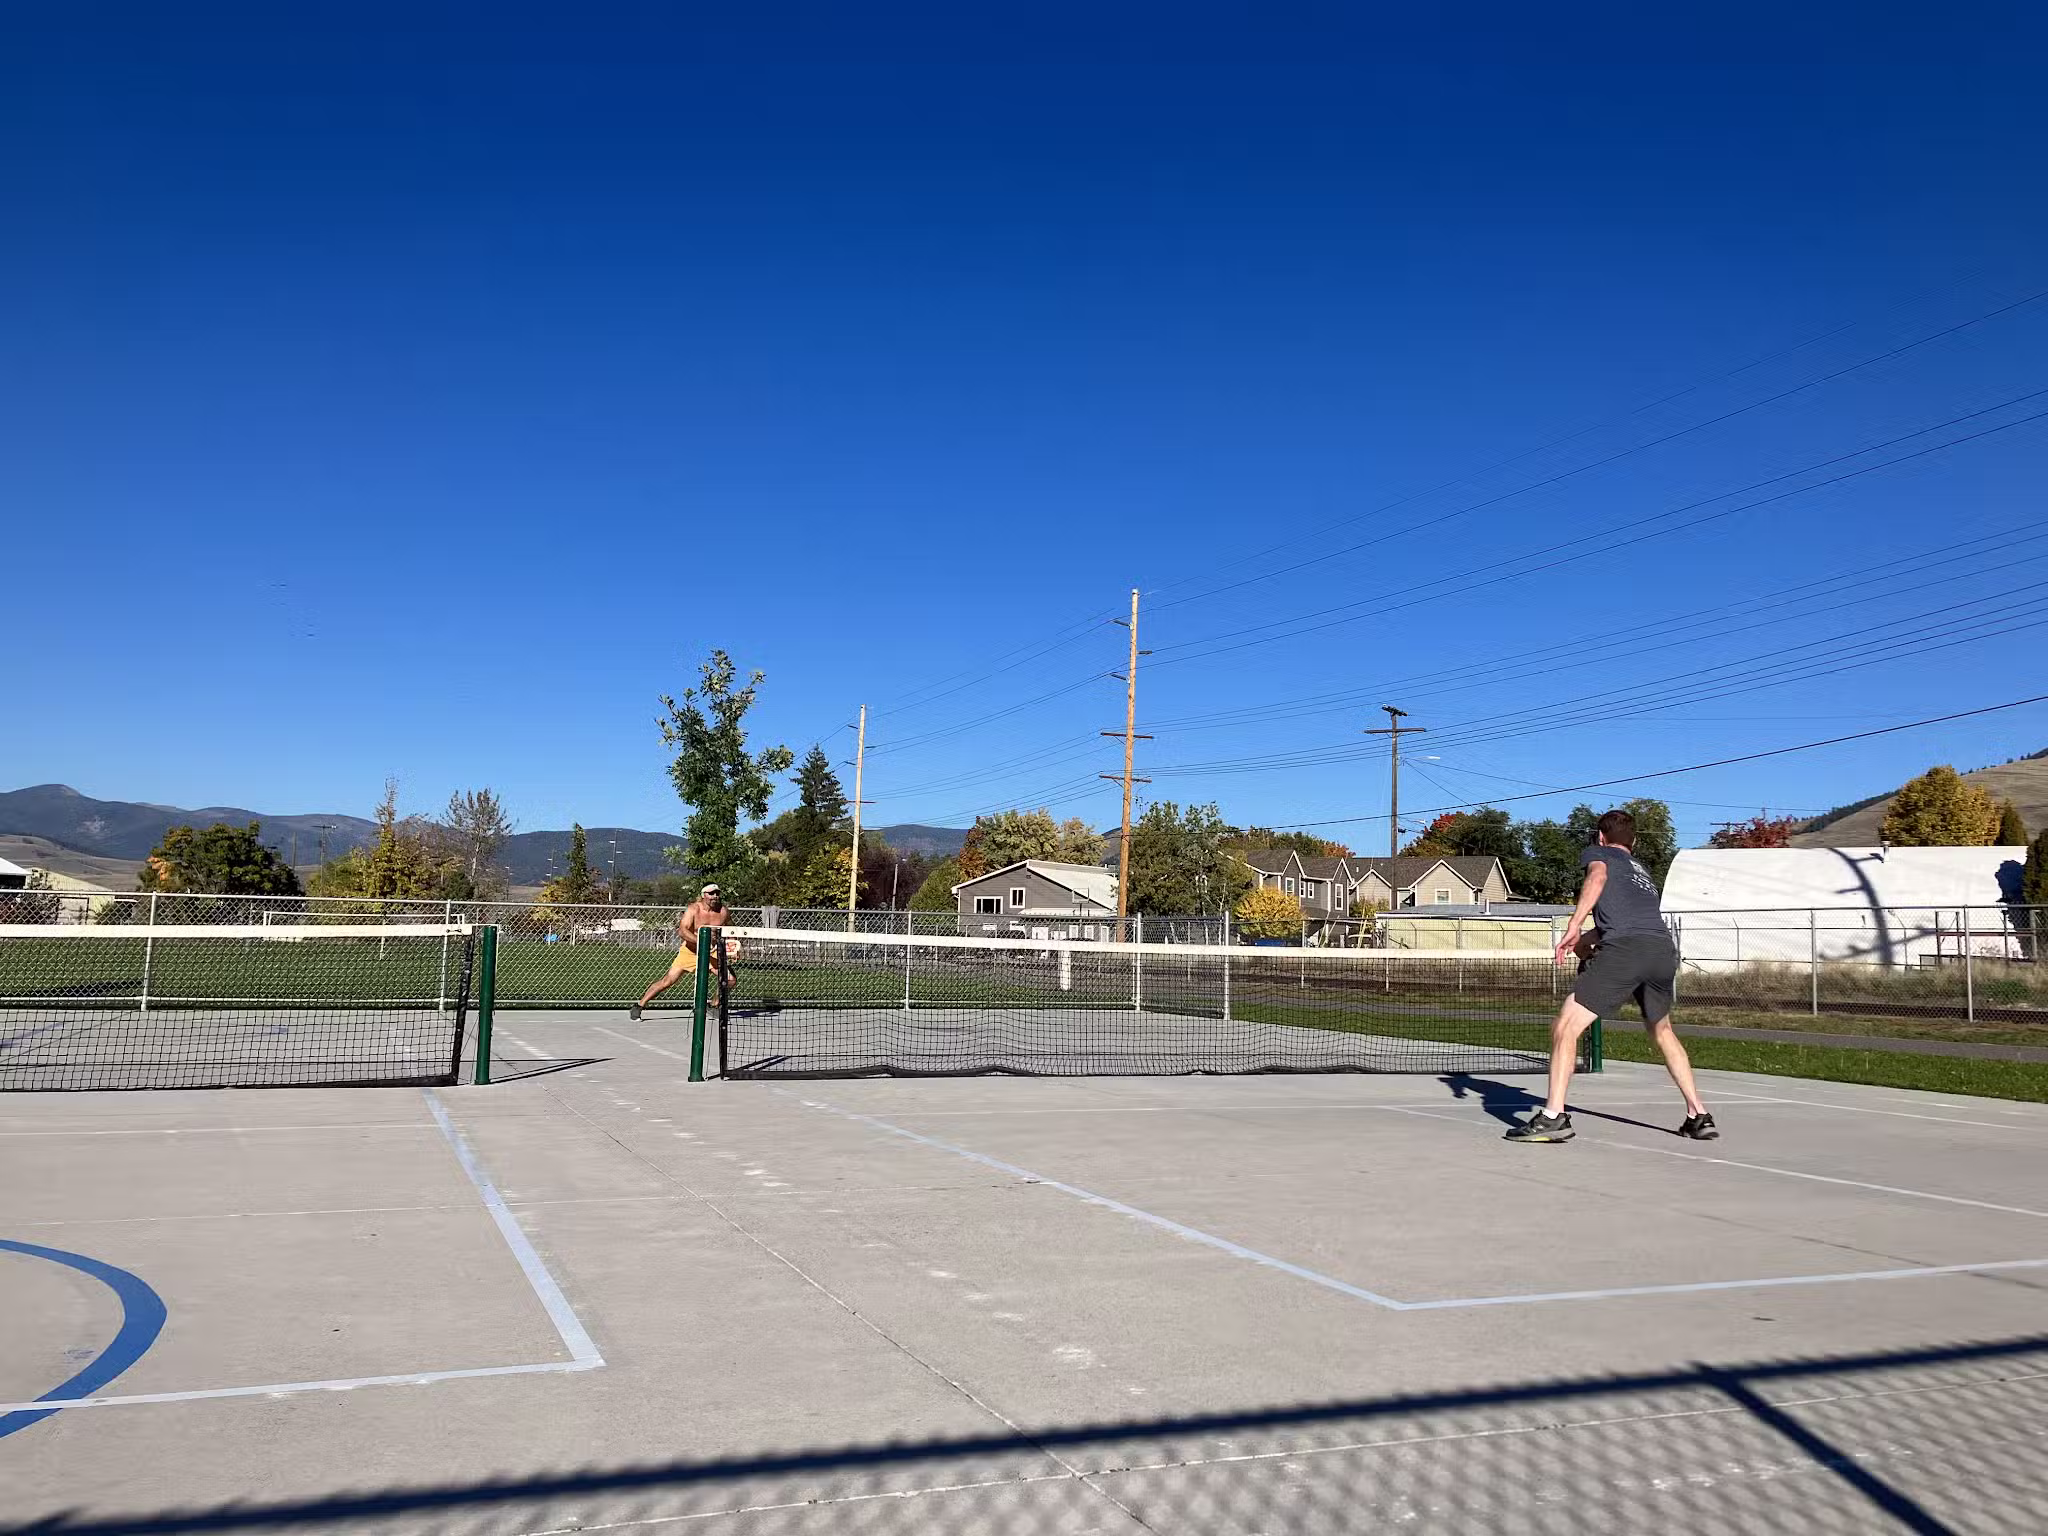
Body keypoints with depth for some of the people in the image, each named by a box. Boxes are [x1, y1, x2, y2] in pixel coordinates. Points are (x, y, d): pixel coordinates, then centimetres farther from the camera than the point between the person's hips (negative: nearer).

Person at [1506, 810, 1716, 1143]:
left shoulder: (1597, 853, 20)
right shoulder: (1643, 872, 37)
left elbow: (1598, 876, -3)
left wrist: (1573, 926, -10)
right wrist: (1587, 939, 42)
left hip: (1623, 949, -6)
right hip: (1665, 949, 7)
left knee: (1565, 1026, -3)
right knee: (1663, 1031, 30)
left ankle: (1553, 1116, -11)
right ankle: (1699, 1115, 28)